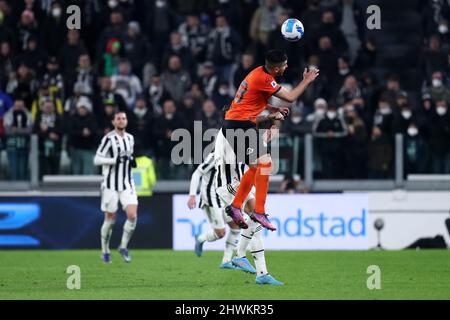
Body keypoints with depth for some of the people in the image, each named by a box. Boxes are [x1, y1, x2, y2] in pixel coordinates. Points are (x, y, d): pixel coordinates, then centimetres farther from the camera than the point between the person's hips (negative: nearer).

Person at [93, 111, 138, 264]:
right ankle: (105, 251, 20)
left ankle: (123, 247, 6)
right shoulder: (108, 139, -10)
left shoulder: (130, 138, 11)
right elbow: (97, 160, -13)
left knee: (132, 215, -11)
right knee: (110, 219, 2)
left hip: (127, 184, 5)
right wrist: (115, 160, -23)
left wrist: (132, 161, 5)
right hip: (111, 185, -5)